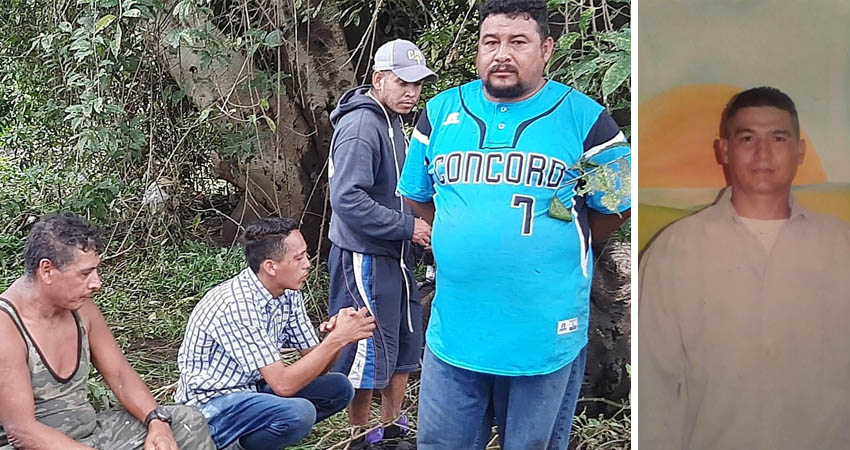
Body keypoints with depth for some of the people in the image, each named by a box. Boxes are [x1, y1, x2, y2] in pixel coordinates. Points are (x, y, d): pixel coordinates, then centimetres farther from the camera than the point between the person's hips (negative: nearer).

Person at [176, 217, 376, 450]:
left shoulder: (288, 294, -1)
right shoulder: (237, 305, -27)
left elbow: (314, 367, 3)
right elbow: (283, 384, -28)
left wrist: (337, 336, -17)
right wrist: (338, 338, -25)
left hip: (251, 390, 9)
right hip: (211, 406, -9)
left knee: (338, 388, -1)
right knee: (299, 413, -31)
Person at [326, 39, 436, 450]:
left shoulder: (392, 122, 12)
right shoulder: (361, 126, -19)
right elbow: (348, 200, -28)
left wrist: (421, 224, 8)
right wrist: (407, 227, -23)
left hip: (394, 256, 10)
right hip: (365, 257, -10)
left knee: (406, 347, 16)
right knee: (369, 353, 0)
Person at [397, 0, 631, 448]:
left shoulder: (584, 117, -5)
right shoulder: (441, 112, 4)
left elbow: (617, 207, 2)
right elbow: (418, 198, 16)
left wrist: (553, 245, 5)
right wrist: (469, 240, 11)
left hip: (546, 338, -2)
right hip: (453, 332, 3)